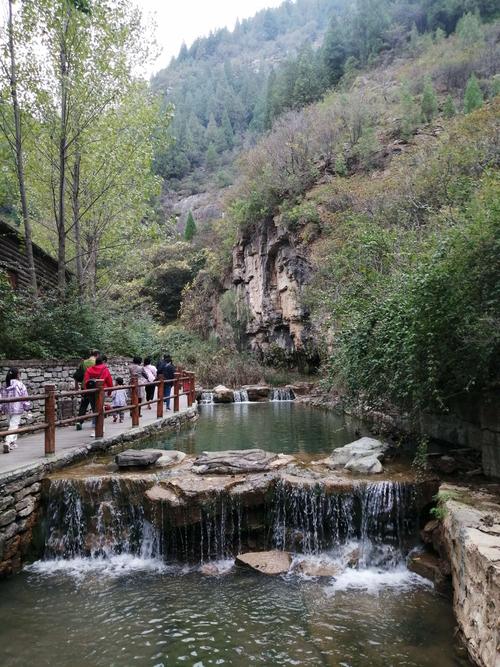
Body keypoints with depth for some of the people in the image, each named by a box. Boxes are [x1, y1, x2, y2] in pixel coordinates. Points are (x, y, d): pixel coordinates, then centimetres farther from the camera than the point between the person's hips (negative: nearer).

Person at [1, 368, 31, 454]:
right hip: (17, 409, -6)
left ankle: (13, 442, 25)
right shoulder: (20, 385, -11)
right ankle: (7, 443, -19)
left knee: (12, 425, 19)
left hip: (8, 409, 6)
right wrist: (27, 407, 3)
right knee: (13, 426, -5)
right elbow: (25, 397, -8)